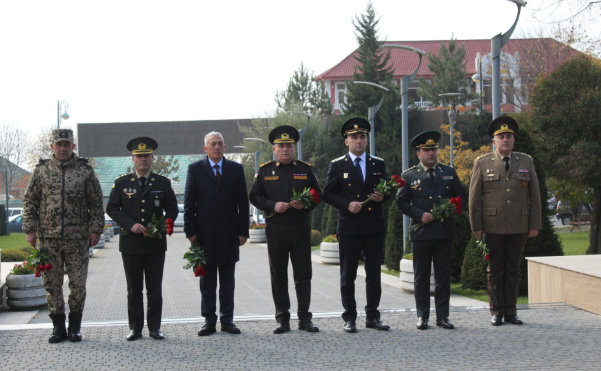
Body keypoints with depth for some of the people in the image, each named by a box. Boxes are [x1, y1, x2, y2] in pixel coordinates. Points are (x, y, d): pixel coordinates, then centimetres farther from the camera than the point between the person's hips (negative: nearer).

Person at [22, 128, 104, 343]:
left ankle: (75, 328, 13)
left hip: (78, 238, -1)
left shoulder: (85, 171, 4)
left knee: (78, 284, 2)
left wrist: (96, 229, -1)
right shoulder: (41, 170, 6)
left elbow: (96, 202, 5)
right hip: (48, 238, 1)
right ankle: (58, 328, 13)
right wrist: (30, 229, -1)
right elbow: (29, 201, 7)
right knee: (52, 284, 4)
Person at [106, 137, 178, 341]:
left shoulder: (163, 183, 7)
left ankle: (155, 327, 11)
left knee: (155, 289, 4)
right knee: (134, 289, 5)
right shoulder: (121, 183, 6)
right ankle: (135, 328, 11)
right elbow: (112, 208, 2)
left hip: (155, 244, 0)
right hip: (130, 243, 0)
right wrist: (130, 224, -12)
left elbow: (172, 210, 9)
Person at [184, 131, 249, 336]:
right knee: (207, 279, 4)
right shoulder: (195, 169, 4)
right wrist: (190, 231, -5)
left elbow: (243, 202, 6)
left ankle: (227, 319, 12)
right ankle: (209, 320, 9)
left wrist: (243, 231, -1)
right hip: (205, 232, -1)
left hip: (229, 233, 1)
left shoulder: (236, 169, 7)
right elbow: (189, 202, 2)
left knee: (227, 279, 6)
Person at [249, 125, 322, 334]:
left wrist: (305, 204, -9)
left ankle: (304, 318, 8)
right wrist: (272, 205, -12)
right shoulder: (265, 171, 6)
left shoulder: (305, 170, 9)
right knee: (278, 276, 3)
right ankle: (282, 319, 9)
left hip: (301, 229, 0)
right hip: (275, 229, 0)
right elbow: (254, 197, 5)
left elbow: (317, 195, 11)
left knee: (303, 275, 1)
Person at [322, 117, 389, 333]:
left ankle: (372, 316, 15)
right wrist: (347, 204, -14)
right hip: (349, 228, -2)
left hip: (374, 227, 2)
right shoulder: (337, 166, 4)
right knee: (347, 276, 2)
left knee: (374, 275, 6)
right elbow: (328, 194, 1)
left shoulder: (378, 164, 10)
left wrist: (382, 197, -8)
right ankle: (349, 319, 9)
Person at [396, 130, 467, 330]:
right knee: (421, 277, 3)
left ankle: (442, 316, 10)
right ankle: (422, 316, 9)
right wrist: (420, 215, -11)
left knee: (443, 276, 4)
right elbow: (401, 202, 2)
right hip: (421, 233, -1)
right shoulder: (409, 175, 5)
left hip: (445, 231, 2)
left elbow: (462, 197, 14)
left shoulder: (449, 173, 11)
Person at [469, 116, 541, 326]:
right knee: (495, 270, 4)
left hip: (519, 228, 2)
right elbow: (474, 197, 1)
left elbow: (534, 196, 9)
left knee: (513, 270, 6)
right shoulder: (482, 164, 3)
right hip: (493, 227, -1)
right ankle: (497, 312, 11)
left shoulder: (526, 162, 9)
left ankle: (511, 311, 12)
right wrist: (476, 226, -4)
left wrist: (535, 224, 3)